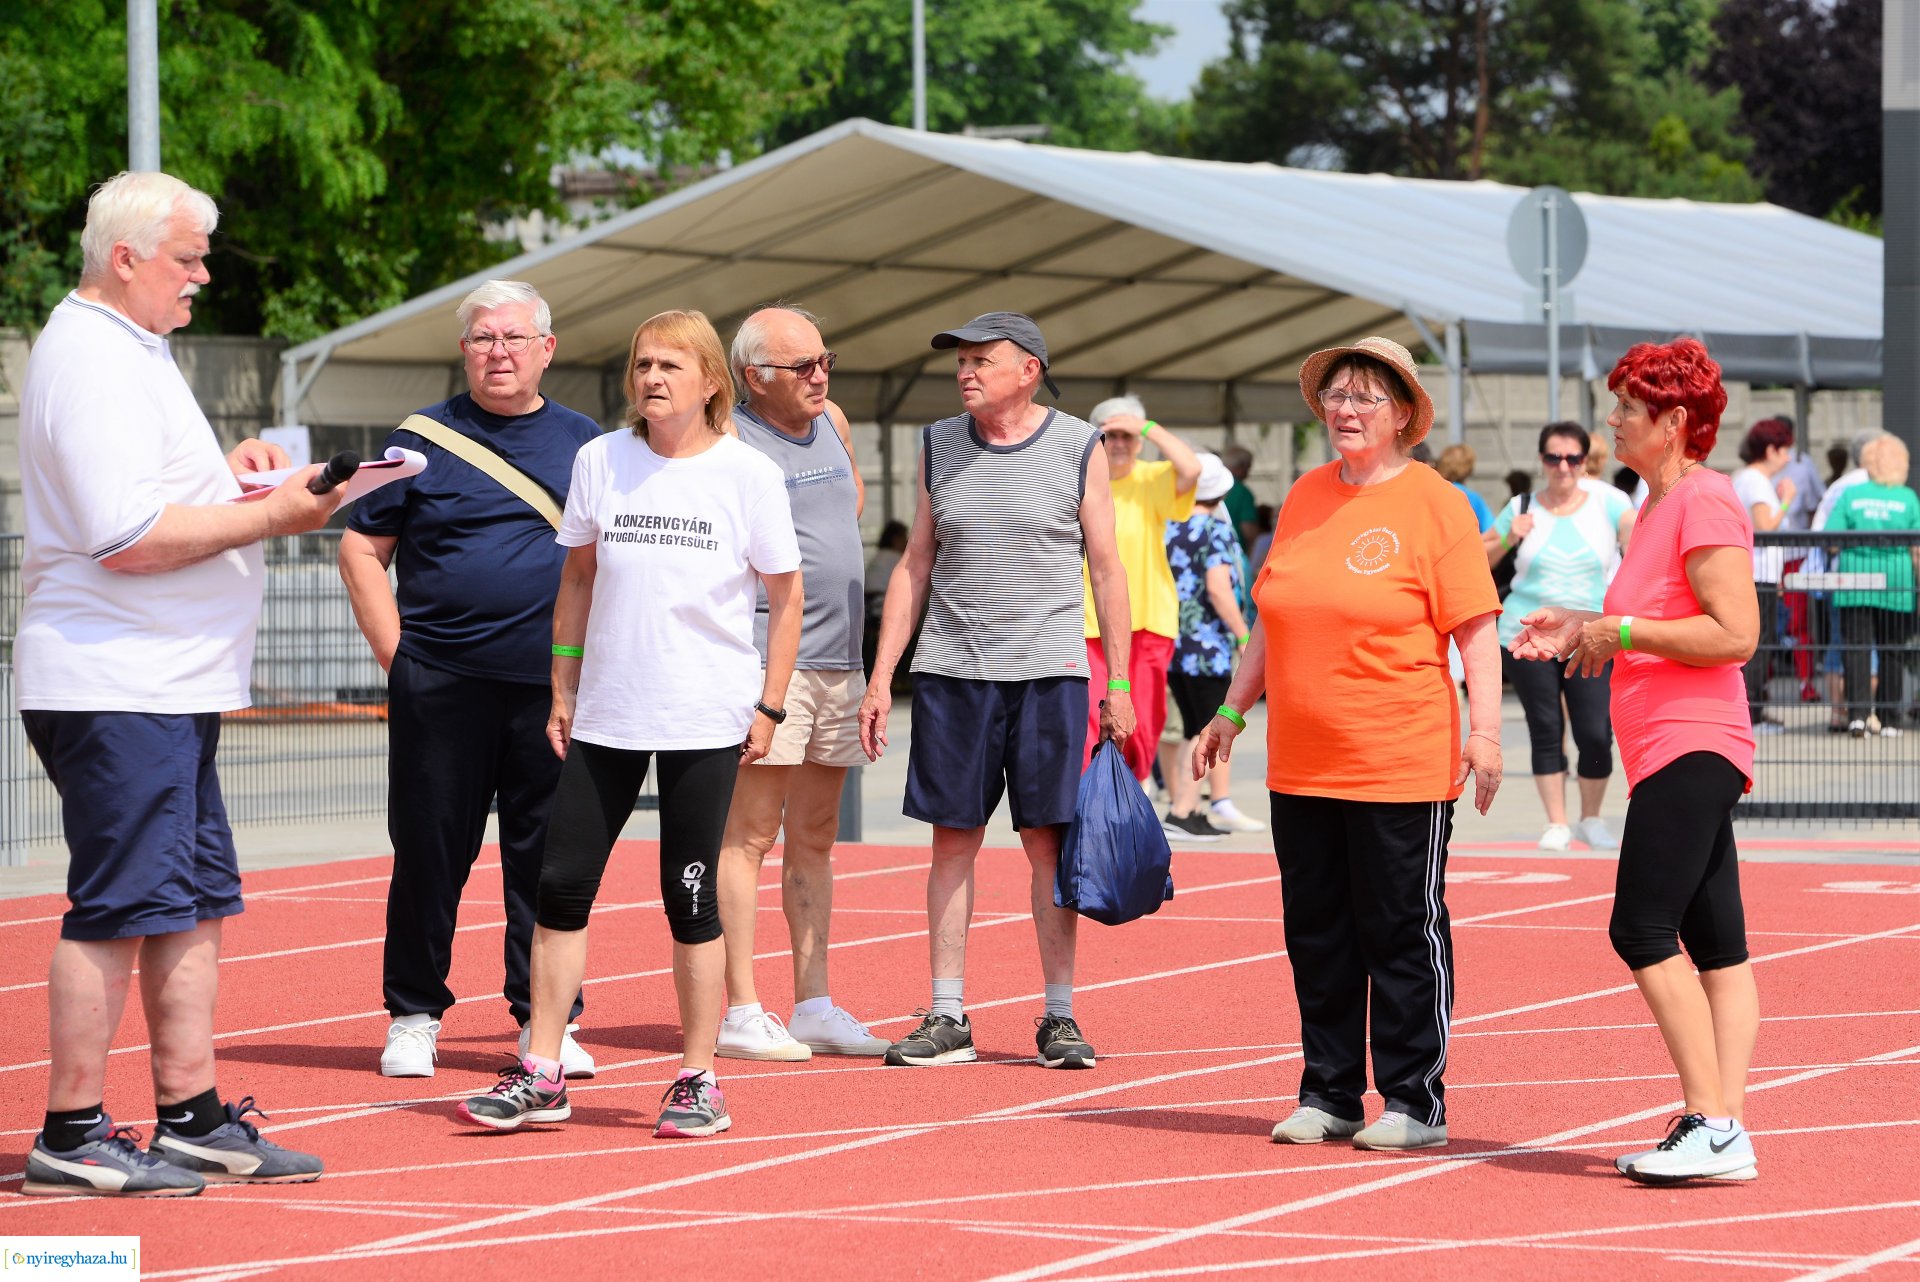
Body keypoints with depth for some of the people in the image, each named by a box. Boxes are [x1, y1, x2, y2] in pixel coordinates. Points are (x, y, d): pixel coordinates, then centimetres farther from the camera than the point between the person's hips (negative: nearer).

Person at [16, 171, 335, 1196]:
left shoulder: (128, 351, 19)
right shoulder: (94, 361, -15)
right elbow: (130, 538, -22)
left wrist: (221, 471, 12)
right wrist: (269, 515, -15)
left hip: (169, 683, 11)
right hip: (116, 687, -11)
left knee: (196, 901, 11)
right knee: (118, 908, -7)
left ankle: (193, 1119, 16)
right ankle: (71, 1137, -1)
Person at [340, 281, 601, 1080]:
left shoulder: (585, 443, 12)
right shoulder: (423, 439, 5)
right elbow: (362, 548, 6)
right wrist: (396, 651, -2)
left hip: (551, 687, 1)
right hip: (439, 685, -1)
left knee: (548, 857, 2)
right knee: (430, 853, 2)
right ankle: (413, 1018, 12)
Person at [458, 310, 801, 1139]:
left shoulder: (748, 474, -4)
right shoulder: (600, 461, 4)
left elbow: (784, 595, 2)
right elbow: (578, 578, 13)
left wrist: (769, 706, -2)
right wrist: (562, 690, 10)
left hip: (706, 720, -3)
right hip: (605, 716, 3)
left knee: (690, 896, 0)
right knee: (562, 883, 0)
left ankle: (698, 1081, 11)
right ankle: (540, 1075, 8)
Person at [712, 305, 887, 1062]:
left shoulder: (832, 424, 14)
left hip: (839, 658, 8)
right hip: (765, 659, -8)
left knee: (815, 838, 10)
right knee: (751, 834, -8)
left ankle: (814, 1006, 14)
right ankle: (740, 1013, -8)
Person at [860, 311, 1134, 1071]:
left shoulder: (1078, 449, 1)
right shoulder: (939, 447, 9)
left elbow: (1106, 567, 4)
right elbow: (915, 566, 12)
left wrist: (1119, 682, -1)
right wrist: (881, 676, 6)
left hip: (1049, 670, -2)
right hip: (951, 669, 2)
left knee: (1049, 841, -2)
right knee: (952, 839, 2)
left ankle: (1059, 1016, 5)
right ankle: (948, 1018, 6)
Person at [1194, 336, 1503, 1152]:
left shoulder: (1434, 503, -5)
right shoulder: (1305, 497, 13)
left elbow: (1475, 628, -8)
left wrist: (1483, 731, -16)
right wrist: (1232, 713, 20)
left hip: (1401, 765, -6)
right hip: (1301, 764, 6)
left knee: (1401, 933, -1)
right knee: (1316, 933, 9)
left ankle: (1415, 1103, 6)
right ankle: (1329, 1097, 17)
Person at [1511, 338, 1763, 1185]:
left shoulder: (1706, 499, -12)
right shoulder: (1658, 505, 20)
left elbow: (1734, 634, -20)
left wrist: (1619, 630, -15)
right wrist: (1582, 628, 15)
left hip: (1692, 748, -11)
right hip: (1669, 749, 11)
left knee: (1643, 930, -15)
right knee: (1717, 946, 6)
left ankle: (1713, 1125, -15)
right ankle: (1724, 1126, 5)